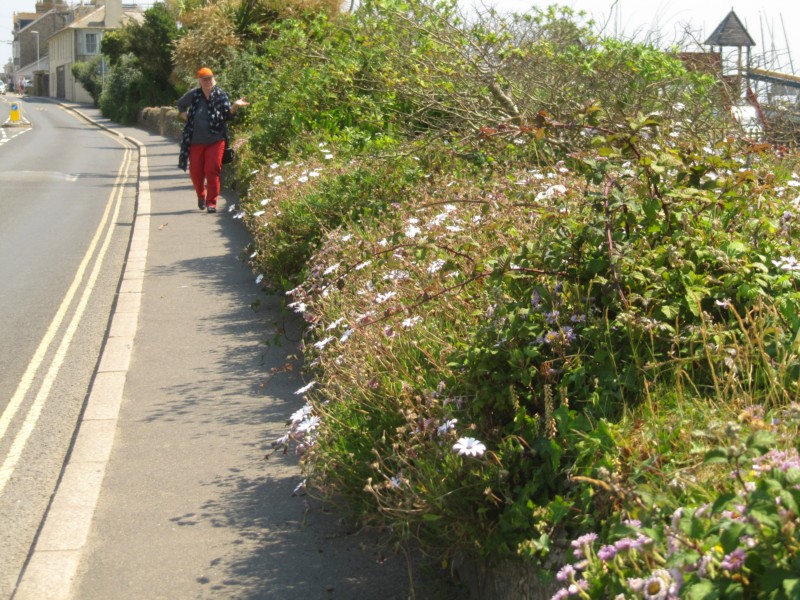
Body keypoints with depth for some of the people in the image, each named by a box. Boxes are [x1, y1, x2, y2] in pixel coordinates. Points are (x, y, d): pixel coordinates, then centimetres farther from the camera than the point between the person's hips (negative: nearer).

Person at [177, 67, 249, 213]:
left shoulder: (221, 95, -2)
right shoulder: (193, 95, 2)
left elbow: (228, 115, -7)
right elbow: (180, 105, 21)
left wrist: (235, 106, -25)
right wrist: (186, 117, 6)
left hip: (215, 140, -2)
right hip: (196, 141, 3)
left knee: (212, 171, -9)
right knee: (195, 172, 9)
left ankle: (211, 202, -4)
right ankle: (201, 195, 34)